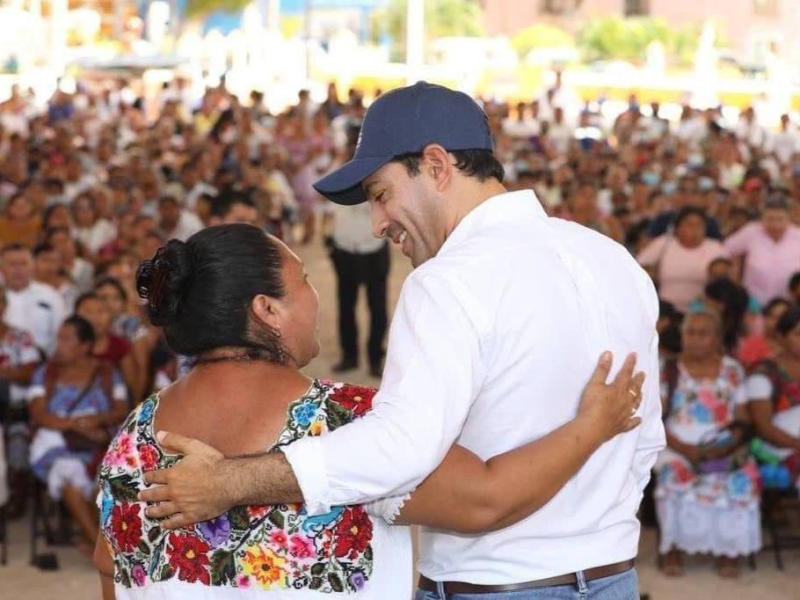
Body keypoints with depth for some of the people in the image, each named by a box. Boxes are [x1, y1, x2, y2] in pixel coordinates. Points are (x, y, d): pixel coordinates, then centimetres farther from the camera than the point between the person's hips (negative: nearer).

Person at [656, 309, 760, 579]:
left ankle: (728, 549, -15)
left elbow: (742, 420, 8)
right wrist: (684, 448, -15)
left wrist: (727, 446, -12)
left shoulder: (732, 370, 12)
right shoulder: (669, 370, 6)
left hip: (723, 450, 1)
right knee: (676, 475, -33)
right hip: (679, 448, -1)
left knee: (744, 477, -28)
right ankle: (672, 549, -18)